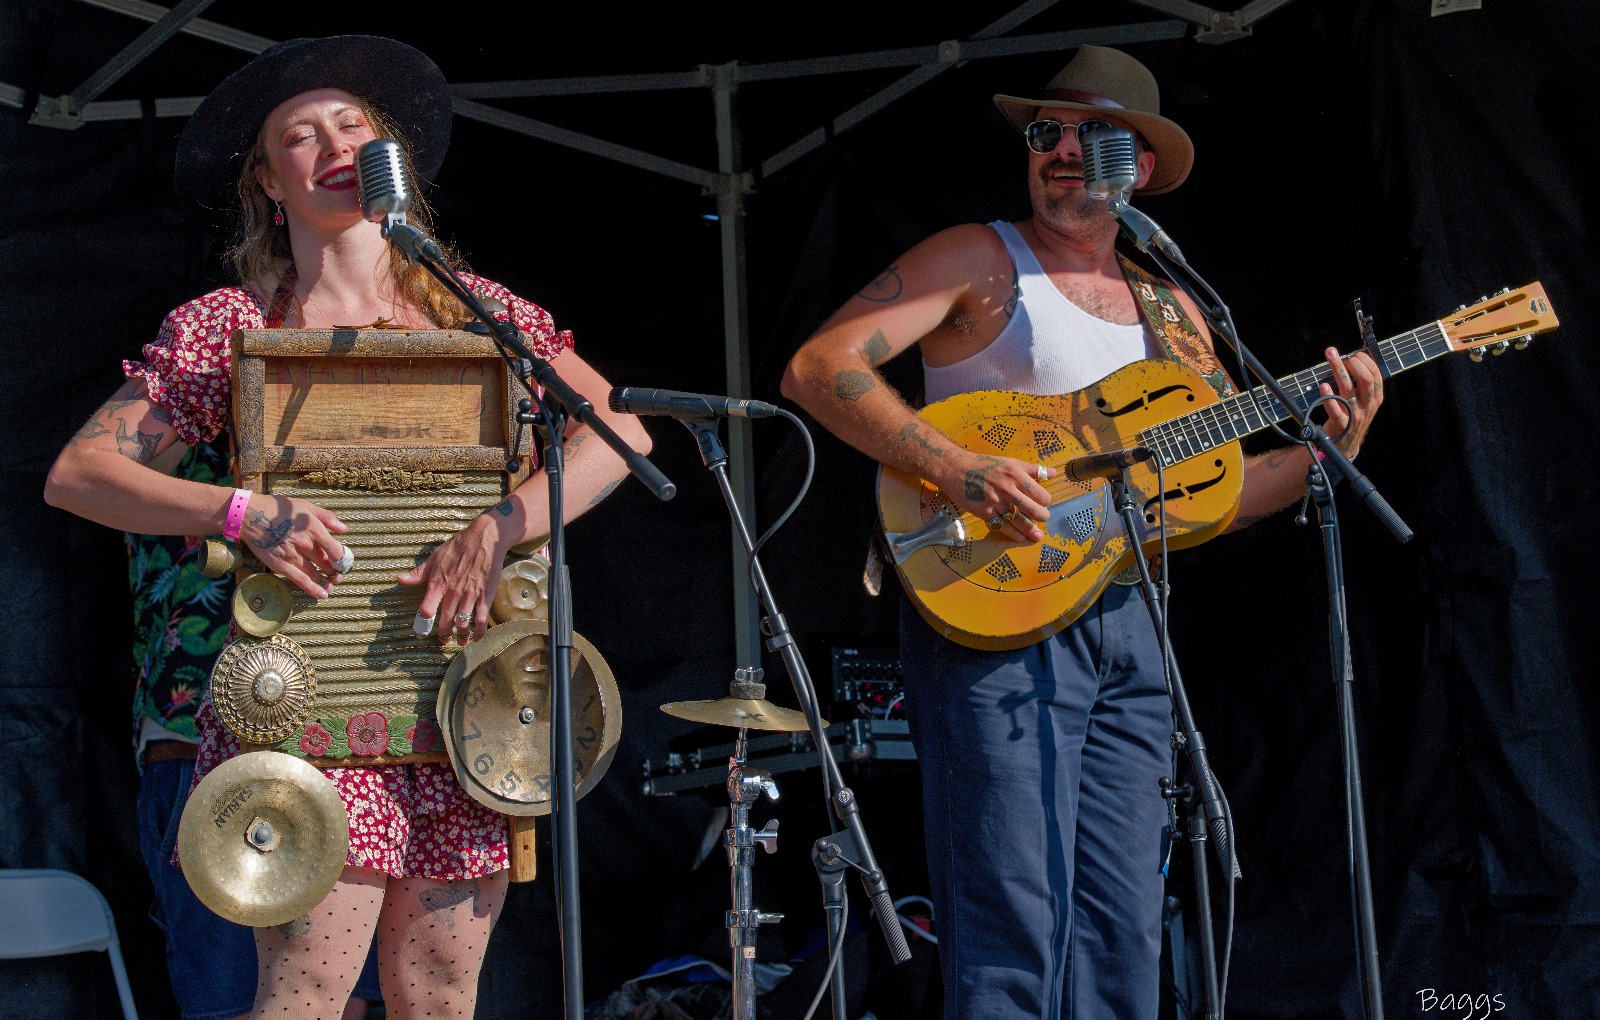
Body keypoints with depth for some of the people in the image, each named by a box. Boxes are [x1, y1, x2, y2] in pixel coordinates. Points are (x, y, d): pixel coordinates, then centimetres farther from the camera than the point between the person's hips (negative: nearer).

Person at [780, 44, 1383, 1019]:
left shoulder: (1168, 311, 17)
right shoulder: (980, 260, 0)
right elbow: (817, 368, -12)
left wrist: (1331, 447, -1)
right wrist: (961, 472, -22)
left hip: (1126, 625, 6)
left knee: (1124, 932, 5)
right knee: (1017, 920, -12)